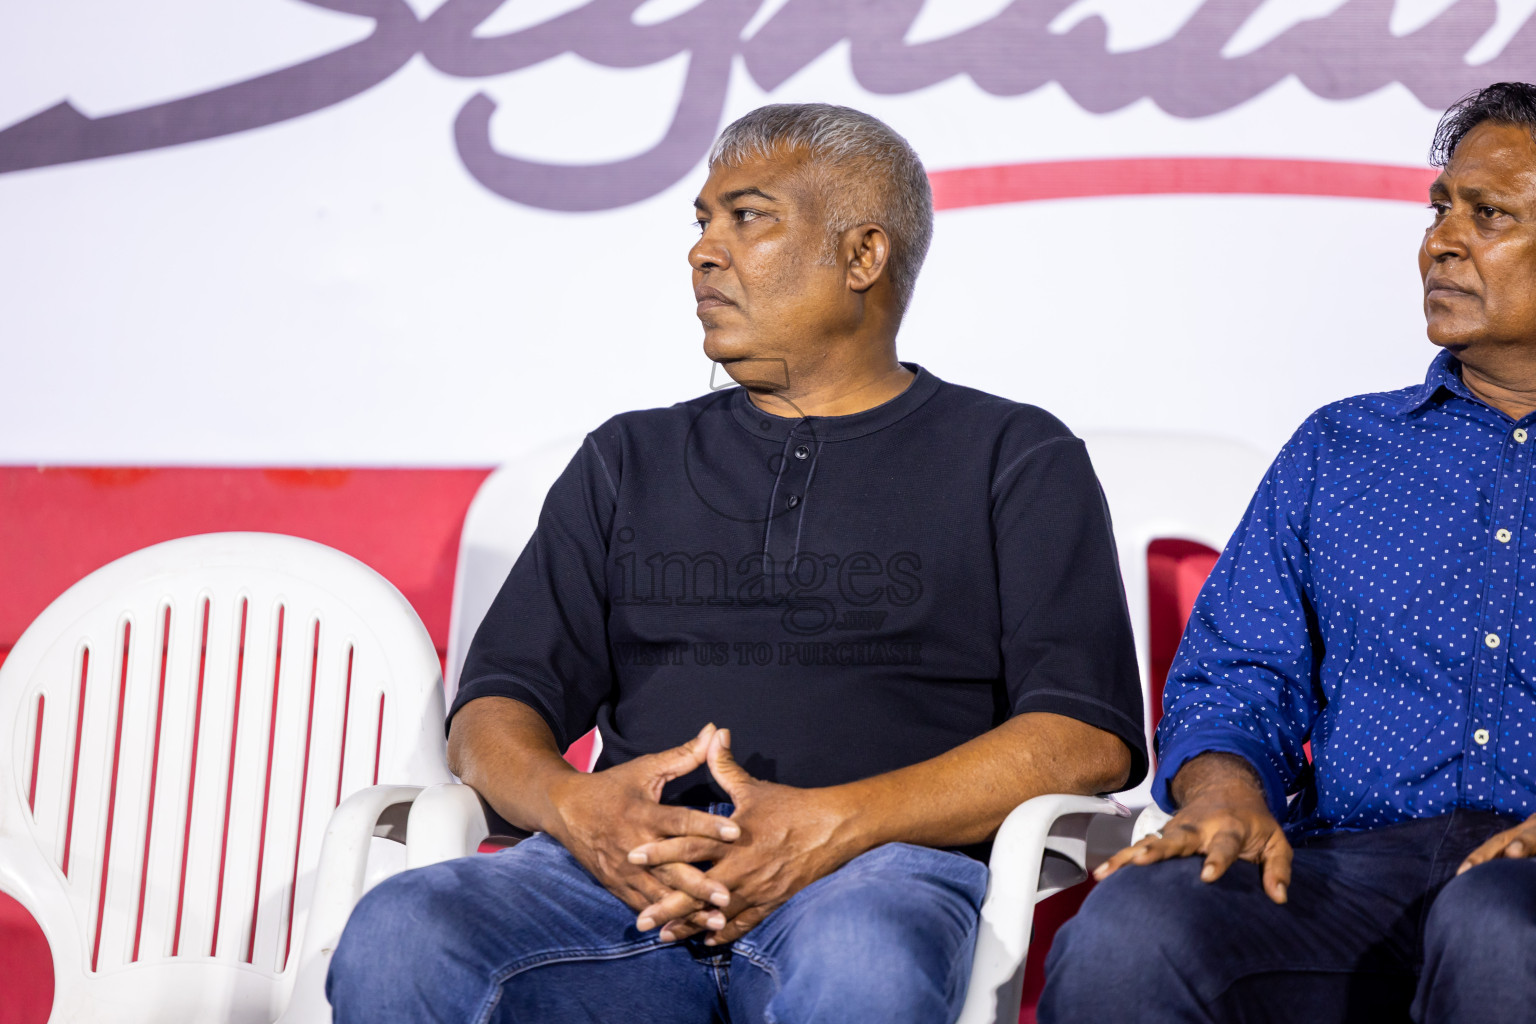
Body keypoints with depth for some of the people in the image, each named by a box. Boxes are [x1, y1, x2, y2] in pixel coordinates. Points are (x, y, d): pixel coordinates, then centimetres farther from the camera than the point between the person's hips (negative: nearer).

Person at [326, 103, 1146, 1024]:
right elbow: (493, 713, 17)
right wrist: (574, 805, -8)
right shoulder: (630, 461, 26)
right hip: (622, 874, 3)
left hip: (878, 872, -3)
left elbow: (1086, 739, 1)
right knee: (395, 943, -29)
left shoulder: (1016, 459, 15)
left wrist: (832, 824, -14)